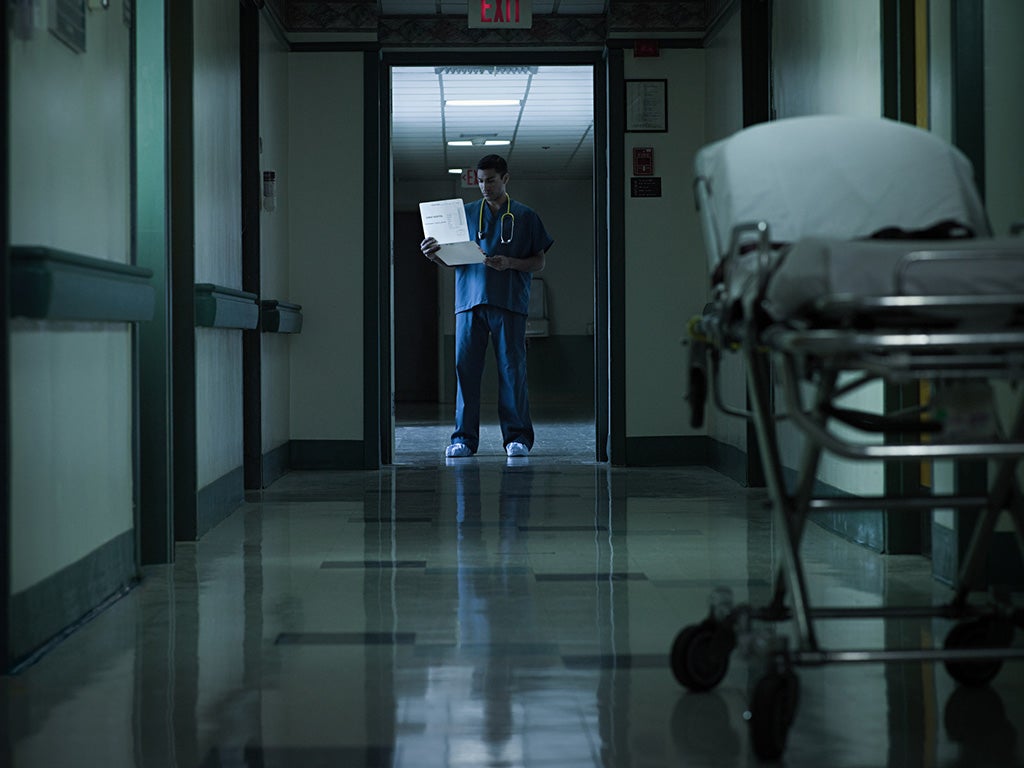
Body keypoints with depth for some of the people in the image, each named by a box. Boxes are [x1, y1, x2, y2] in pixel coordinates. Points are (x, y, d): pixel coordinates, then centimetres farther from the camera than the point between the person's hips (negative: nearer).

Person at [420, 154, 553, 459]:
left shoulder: (525, 216, 10)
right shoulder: (466, 213, 15)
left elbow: (539, 262, 8)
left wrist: (510, 263, -10)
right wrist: (434, 255, -7)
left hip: (510, 302, -2)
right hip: (470, 300, 2)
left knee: (512, 370, -3)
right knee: (465, 369, -3)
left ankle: (517, 437, 1)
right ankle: (464, 437, 0)